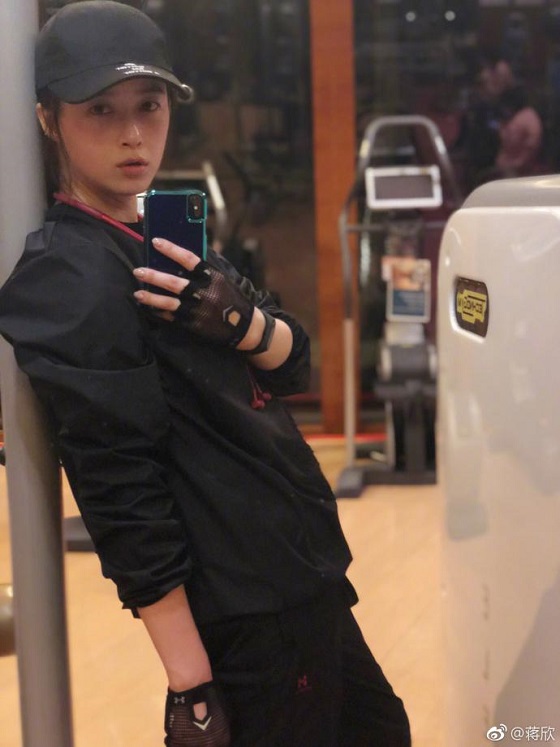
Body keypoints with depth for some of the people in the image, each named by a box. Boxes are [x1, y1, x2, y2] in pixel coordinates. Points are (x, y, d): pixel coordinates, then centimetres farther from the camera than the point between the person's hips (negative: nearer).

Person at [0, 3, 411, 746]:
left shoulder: (162, 239, 9)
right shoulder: (73, 284, -20)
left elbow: (292, 364, 6)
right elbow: (121, 496, -24)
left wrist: (242, 319, -17)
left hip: (295, 575, 9)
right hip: (250, 611, -9)